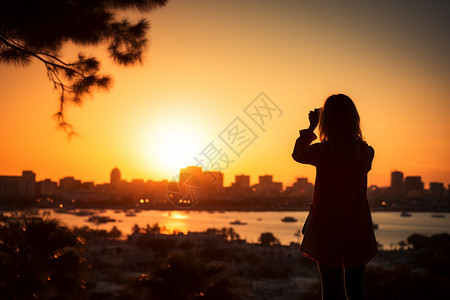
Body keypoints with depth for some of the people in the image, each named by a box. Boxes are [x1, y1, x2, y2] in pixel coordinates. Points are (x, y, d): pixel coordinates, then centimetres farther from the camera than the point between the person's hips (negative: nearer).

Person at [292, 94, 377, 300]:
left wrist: (311, 128, 14)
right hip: (358, 232, 2)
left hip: (327, 232, -2)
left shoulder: (321, 152, -14)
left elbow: (297, 154, 7)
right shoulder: (366, 153, -8)